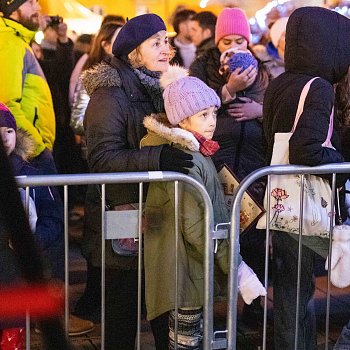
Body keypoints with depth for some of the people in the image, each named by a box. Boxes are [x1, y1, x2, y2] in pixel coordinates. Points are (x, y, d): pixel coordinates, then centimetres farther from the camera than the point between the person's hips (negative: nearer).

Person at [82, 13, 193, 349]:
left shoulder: (159, 88, 13)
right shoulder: (110, 94, -11)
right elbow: (102, 158, -21)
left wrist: (192, 147, 7)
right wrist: (156, 158, -33)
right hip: (123, 218, -7)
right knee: (124, 301, 0)